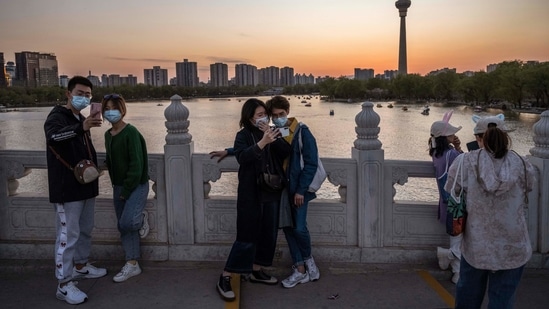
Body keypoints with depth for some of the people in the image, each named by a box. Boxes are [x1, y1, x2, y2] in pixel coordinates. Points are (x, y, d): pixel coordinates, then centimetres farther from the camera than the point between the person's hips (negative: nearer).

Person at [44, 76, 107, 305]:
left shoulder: (80, 120, 15)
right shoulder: (57, 116, -13)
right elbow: (53, 135, -38)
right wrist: (81, 128, -53)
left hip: (85, 185, 9)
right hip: (67, 188, -9)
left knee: (85, 230, 20)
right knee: (68, 234, -6)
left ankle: (80, 266, 37)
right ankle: (64, 284, 1)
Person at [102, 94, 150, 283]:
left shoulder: (131, 132, -15)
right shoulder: (108, 135, 9)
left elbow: (136, 164, -19)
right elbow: (110, 161, 15)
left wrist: (127, 190, -16)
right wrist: (115, 186, 7)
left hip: (136, 186, -7)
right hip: (118, 187, 7)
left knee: (126, 223, -20)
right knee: (123, 227, 8)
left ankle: (141, 218, 13)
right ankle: (132, 265, 17)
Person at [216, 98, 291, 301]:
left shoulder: (270, 132, 10)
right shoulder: (243, 135, -6)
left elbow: (286, 152, -3)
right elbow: (242, 157, -25)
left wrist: (272, 138, -16)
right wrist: (262, 142, -37)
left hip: (272, 191, 6)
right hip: (251, 193, -6)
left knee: (268, 234, 12)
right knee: (247, 236, -7)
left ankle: (256, 271, 30)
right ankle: (225, 278, 3)